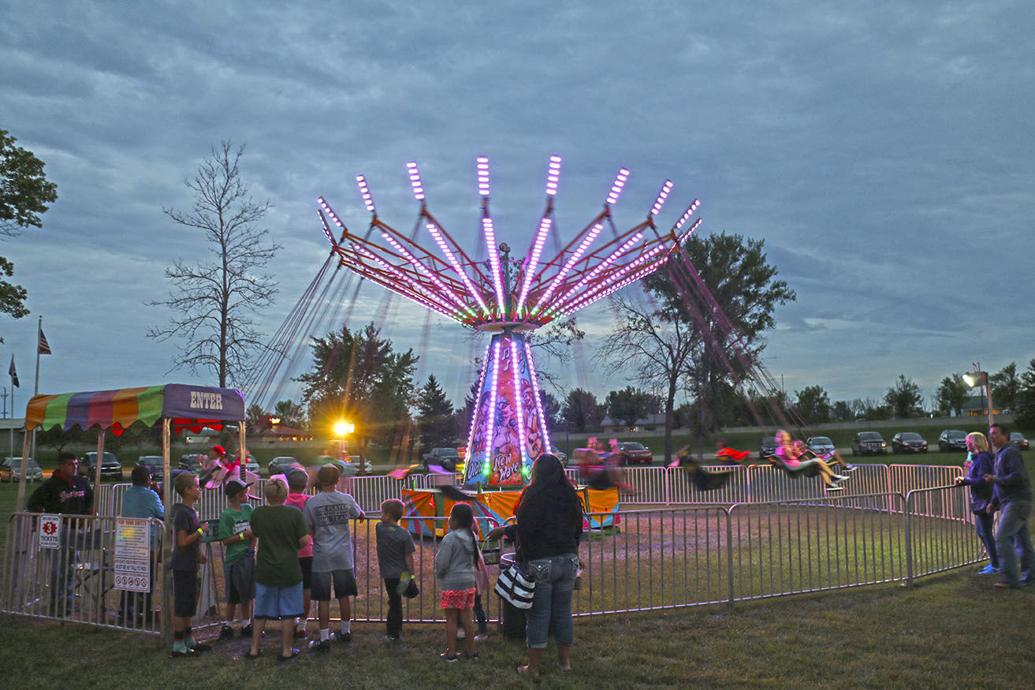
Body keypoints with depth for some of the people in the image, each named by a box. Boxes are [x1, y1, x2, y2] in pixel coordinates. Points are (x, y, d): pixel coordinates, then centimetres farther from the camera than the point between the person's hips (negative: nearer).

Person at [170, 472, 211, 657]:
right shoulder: (182, 513, -18)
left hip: (190, 565, 10)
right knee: (181, 605, -3)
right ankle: (178, 645, 4)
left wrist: (199, 554, 17)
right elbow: (183, 541, -22)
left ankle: (189, 641, 26)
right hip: (183, 565, -10)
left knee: (189, 604, 16)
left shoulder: (190, 511, 12)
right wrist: (201, 531, -15)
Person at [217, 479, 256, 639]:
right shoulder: (226, 515, -10)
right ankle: (228, 626, 17)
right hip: (234, 560, -5)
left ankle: (246, 626, 22)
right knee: (233, 597, 3)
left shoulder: (248, 509, 6)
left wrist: (252, 547, -4)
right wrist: (243, 536, -17)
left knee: (246, 595, 13)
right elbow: (225, 540, -11)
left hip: (249, 558, 5)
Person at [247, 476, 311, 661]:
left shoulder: (257, 514, -6)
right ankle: (286, 650, 14)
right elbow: (304, 540, -13)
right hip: (289, 570, -3)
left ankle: (254, 649, 23)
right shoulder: (294, 514, -14)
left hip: (265, 571, 3)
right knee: (288, 613, 9)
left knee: (261, 612, 16)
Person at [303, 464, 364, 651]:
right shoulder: (347, 500, -4)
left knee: (323, 599, 4)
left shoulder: (312, 502, -10)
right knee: (344, 595, 15)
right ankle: (345, 632, 28)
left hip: (321, 556, -2)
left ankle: (324, 638, 6)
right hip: (343, 556, 2)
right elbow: (361, 515, 14)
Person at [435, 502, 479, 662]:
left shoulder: (450, 538, -18)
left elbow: (441, 563, -14)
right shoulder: (472, 537, 4)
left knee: (451, 619, 3)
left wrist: (438, 574, 5)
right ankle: (470, 650, 21)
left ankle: (451, 653, 10)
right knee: (466, 617, 14)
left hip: (452, 584, -7)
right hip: (469, 582, 7)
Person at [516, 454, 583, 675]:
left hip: (540, 562, -5)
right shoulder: (571, 495, 5)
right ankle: (565, 661, 24)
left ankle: (533, 666, 9)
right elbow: (578, 528, 12)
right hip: (569, 560, 5)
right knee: (563, 611, 15)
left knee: (538, 614, 3)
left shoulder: (533, 495, -12)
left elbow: (524, 529, -13)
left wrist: (525, 556, -1)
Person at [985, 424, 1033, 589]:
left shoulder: (1010, 453, -12)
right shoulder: (1000, 454, 20)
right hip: (1010, 502, 10)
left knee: (1002, 537, -14)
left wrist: (996, 479, -16)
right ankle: (1028, 576, 18)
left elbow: (1018, 477, -24)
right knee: (1022, 541, 13)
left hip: (1017, 502, -10)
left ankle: (1010, 578, -13)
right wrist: (994, 501, 21)